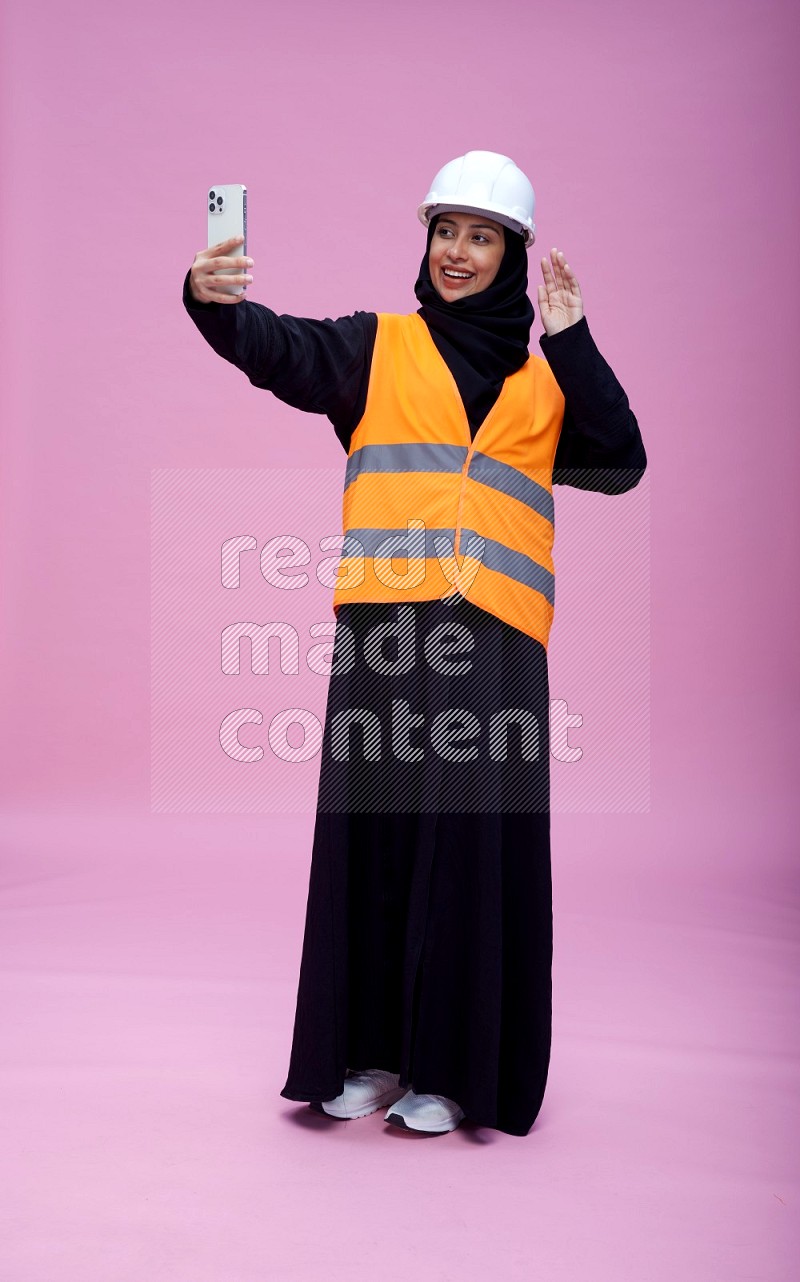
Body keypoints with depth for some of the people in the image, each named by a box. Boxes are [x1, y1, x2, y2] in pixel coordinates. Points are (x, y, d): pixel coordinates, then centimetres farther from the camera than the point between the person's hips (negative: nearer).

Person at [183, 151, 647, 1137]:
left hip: (494, 634, 1)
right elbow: (280, 350, -5)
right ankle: (369, 1051, 15)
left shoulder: (546, 378, 18)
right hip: (385, 622, 0)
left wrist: (570, 341, -2)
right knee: (374, 828, 2)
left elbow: (618, 464, 4)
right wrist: (213, 300, -26)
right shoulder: (378, 346, 13)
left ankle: (450, 1067, 11)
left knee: (474, 838, -1)